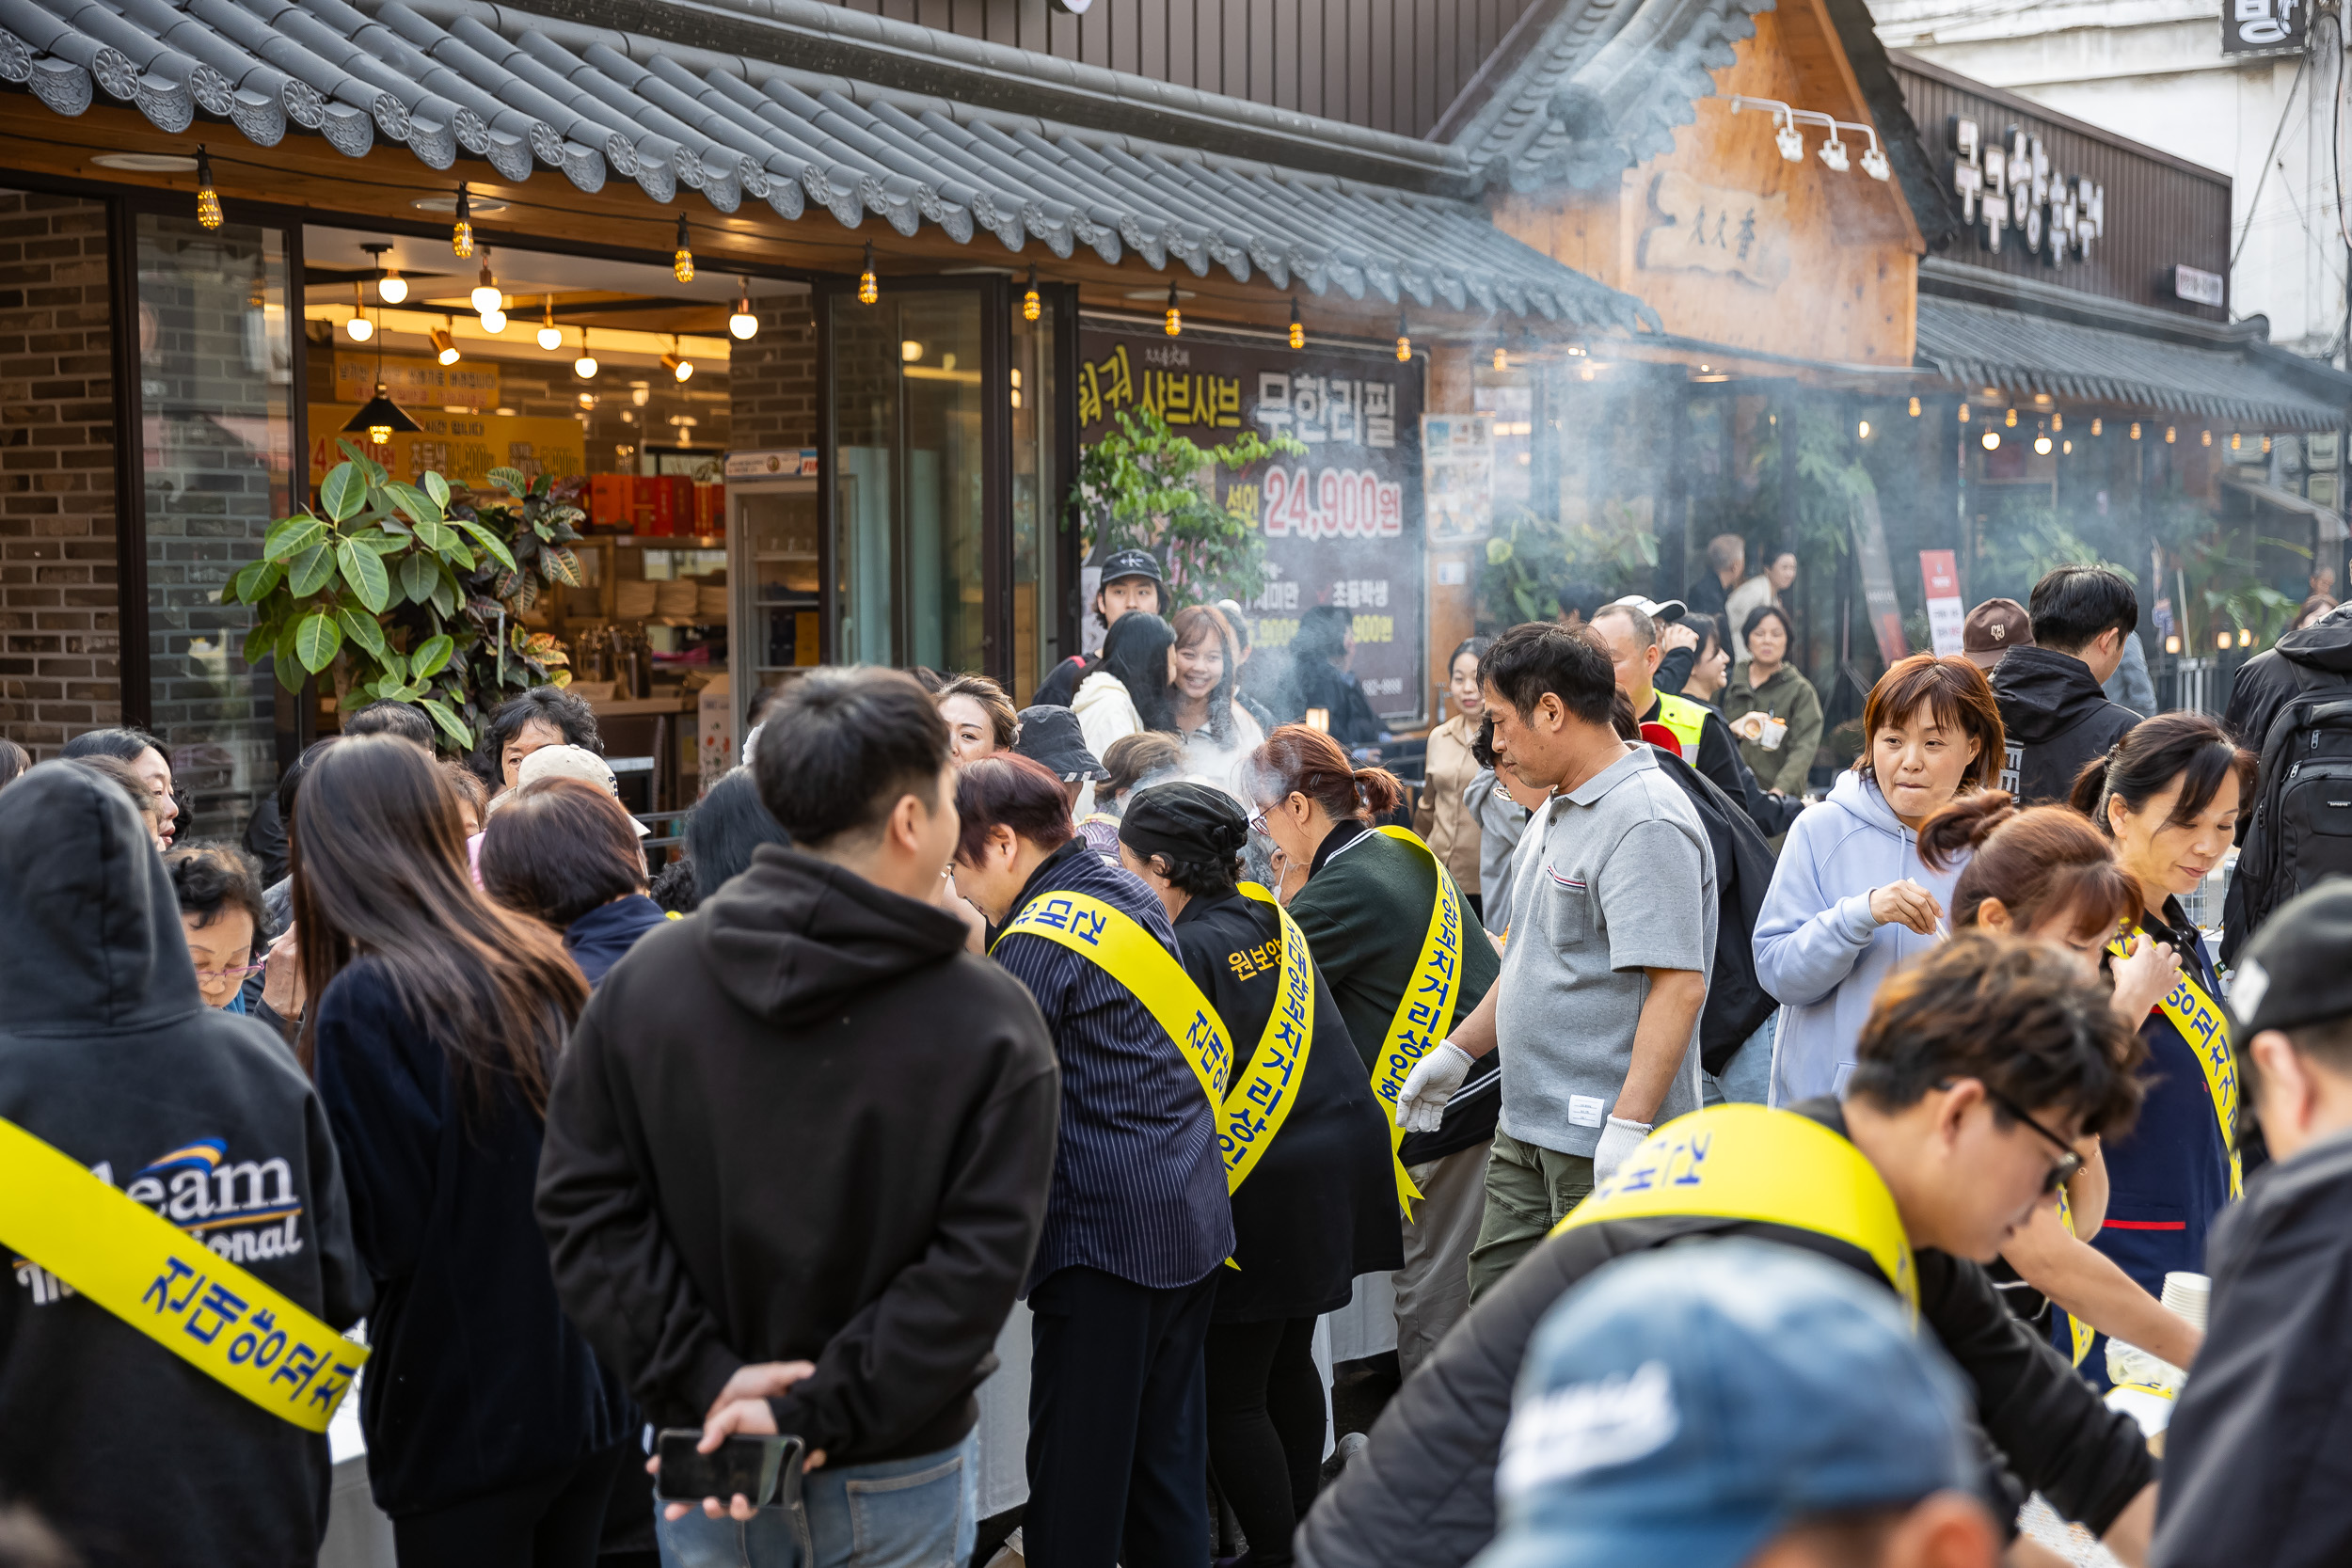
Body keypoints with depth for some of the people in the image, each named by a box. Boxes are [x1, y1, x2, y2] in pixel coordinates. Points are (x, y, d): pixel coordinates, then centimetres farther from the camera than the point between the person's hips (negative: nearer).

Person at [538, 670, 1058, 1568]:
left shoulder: (644, 977, -5)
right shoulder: (992, 1024, -14)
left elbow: (583, 1206, -7)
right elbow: (975, 1269, -19)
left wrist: (703, 1378, -9)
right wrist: (817, 1412, -17)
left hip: (701, 1459, 3)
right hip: (896, 1479, -2)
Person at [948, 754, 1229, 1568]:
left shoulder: (1040, 942, -15)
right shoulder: (1130, 895, 12)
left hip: (1105, 1237, -9)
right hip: (1194, 1222, 9)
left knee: (1074, 1479, -1)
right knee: (1167, 1463, 15)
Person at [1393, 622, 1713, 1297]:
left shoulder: (1645, 823, -18)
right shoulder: (1558, 813, 16)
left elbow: (1678, 985, -25)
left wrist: (1629, 1126, -30)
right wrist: (1457, 1050, 24)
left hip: (1607, 1144, -10)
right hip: (1528, 1130, 10)